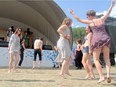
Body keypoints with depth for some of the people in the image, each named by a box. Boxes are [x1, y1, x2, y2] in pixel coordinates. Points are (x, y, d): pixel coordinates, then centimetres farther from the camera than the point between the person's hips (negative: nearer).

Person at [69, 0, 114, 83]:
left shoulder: (91, 22, 0)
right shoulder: (102, 19, 9)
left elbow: (79, 20, 7)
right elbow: (108, 12, 24)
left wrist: (73, 13, 20)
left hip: (97, 41, -4)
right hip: (105, 40, 4)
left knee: (96, 60, 5)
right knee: (107, 58, 12)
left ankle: (102, 77, -7)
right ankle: (108, 74, -9)